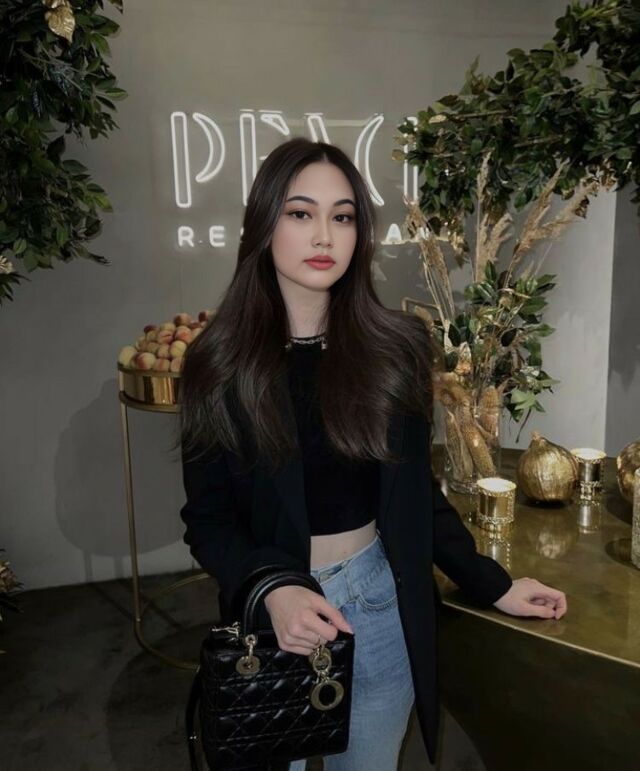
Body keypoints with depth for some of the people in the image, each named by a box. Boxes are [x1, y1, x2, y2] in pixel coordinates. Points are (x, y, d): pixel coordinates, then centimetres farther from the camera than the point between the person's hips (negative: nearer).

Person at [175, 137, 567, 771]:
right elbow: (207, 517, -6)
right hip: (272, 612, -1)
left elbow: (417, 492, 4)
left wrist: (492, 584, 1)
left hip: (382, 606, 1)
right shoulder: (220, 362, -9)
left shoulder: (395, 348, -6)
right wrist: (272, 590, -23)